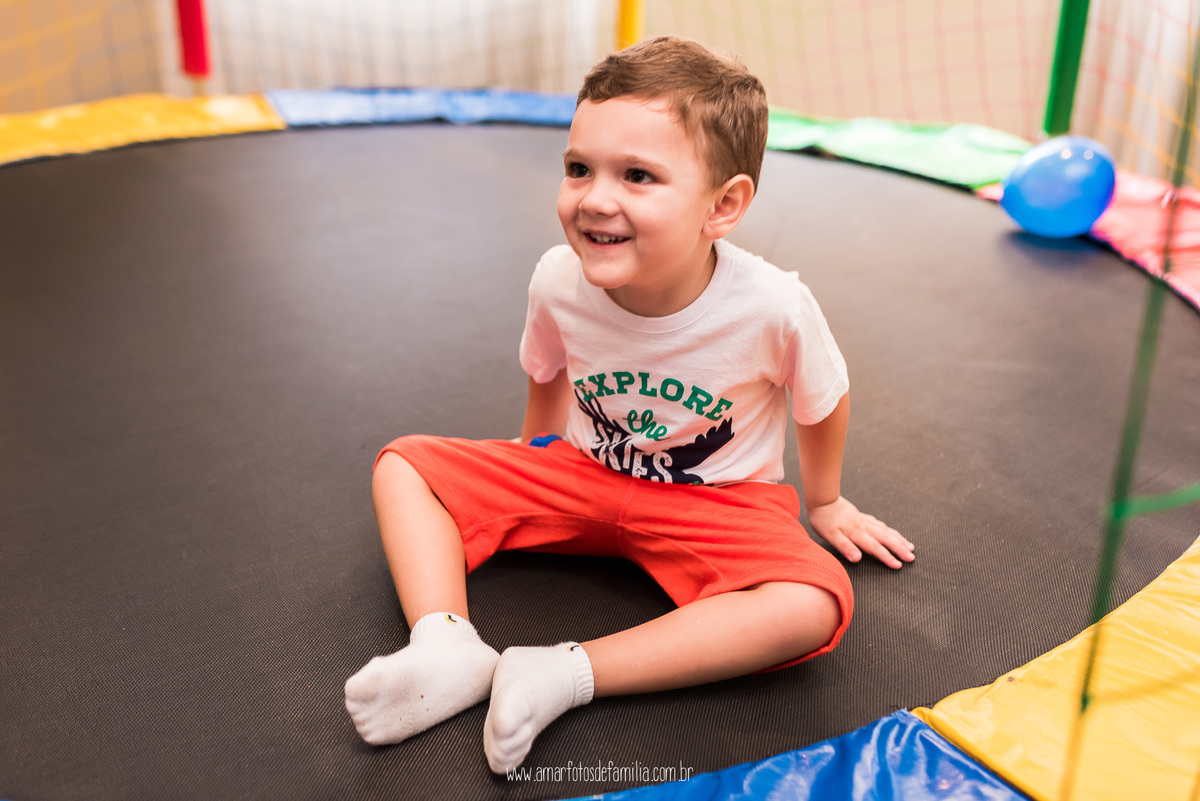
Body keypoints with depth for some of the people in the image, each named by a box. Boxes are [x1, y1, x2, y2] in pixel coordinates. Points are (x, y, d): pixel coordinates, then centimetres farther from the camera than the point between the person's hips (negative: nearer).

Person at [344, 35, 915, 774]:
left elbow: (823, 405, -5)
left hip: (718, 503, -2)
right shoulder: (559, 281, -20)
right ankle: (447, 647, -27)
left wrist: (825, 500, 11)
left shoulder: (772, 307, -28)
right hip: (582, 473, 3)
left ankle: (569, 674, -33)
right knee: (402, 464, -8)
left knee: (817, 607, -33)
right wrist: (534, 465, 21)